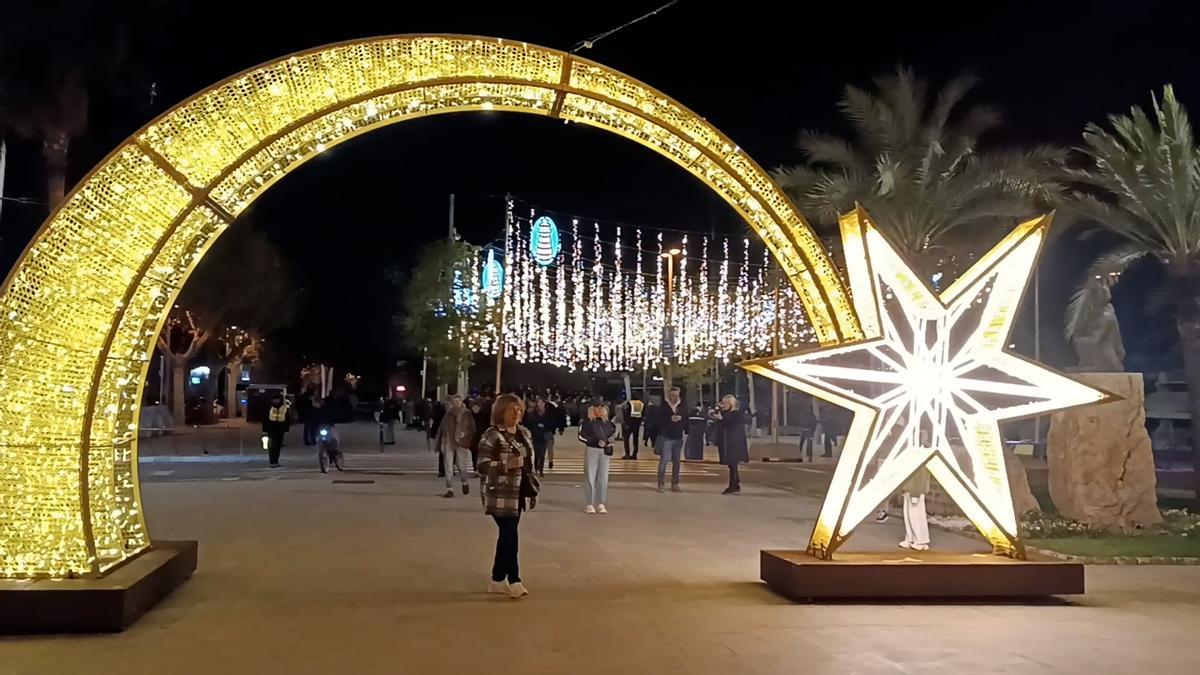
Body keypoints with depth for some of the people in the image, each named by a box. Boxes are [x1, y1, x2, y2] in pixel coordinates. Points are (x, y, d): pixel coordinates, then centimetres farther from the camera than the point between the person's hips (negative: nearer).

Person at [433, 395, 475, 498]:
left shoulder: (467, 414, 1)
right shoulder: (448, 414, 9)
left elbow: (472, 428, 3)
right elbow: (442, 428, 13)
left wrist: (465, 433, -16)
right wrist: (440, 443, 9)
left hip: (461, 443, -3)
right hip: (448, 443, 3)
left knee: (461, 466, 1)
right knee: (448, 467, -1)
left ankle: (464, 483, 30)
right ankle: (450, 489, 4)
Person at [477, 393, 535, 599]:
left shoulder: (524, 433, 10)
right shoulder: (492, 435, -14)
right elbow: (482, 466, -18)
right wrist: (507, 465, -29)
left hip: (518, 494, 8)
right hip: (500, 495, -7)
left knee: (506, 536, 12)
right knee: (510, 536, -8)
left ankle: (497, 580, 21)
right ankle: (514, 581, 3)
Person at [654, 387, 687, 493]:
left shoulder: (683, 407, 7)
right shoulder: (663, 407, -2)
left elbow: (687, 421, 5)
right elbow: (659, 421, -8)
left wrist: (681, 418, -14)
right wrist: (670, 419, -20)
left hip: (678, 438, 4)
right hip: (666, 437, -4)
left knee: (676, 461, 8)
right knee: (663, 460, -6)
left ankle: (675, 484, 16)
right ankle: (660, 484, 1)